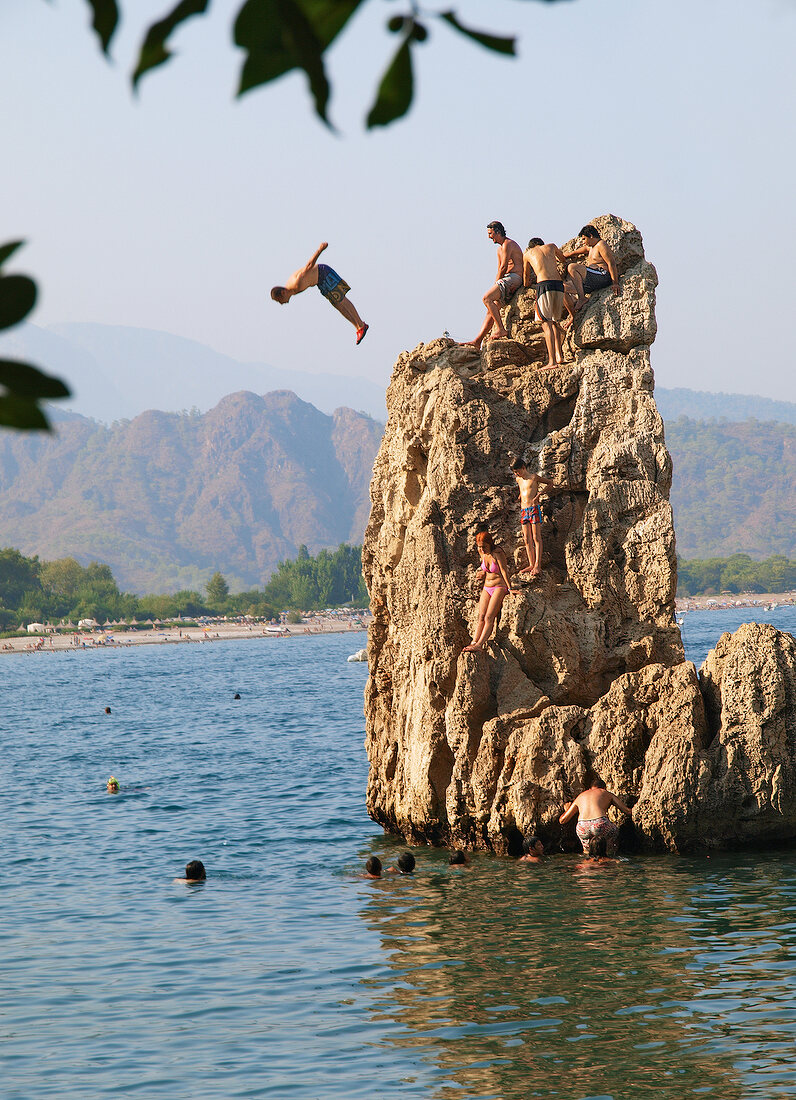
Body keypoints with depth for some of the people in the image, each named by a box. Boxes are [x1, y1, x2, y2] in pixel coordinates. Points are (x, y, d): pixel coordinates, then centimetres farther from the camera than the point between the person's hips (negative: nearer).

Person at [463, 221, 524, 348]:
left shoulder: (508, 244, -8)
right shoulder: (500, 248, 24)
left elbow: (503, 268, -12)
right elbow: (500, 269, 23)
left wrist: (496, 283, -3)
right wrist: (496, 285, 7)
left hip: (514, 277, -10)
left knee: (487, 298, -23)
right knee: (491, 309, 4)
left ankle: (500, 329, -26)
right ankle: (477, 341, 2)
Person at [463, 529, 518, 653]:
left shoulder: (498, 553, -15)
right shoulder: (482, 553, 4)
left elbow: (504, 571, -18)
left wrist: (510, 589, -22)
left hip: (500, 587, -7)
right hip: (487, 588, 7)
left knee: (489, 617, -18)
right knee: (481, 617, -9)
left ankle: (479, 645, -30)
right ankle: (474, 642, -21)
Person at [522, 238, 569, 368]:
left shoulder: (528, 254, 18)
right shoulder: (551, 247, 24)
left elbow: (526, 275, 33)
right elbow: (564, 259, 45)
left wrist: (526, 284, 53)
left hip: (544, 284, -4)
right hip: (559, 284, 4)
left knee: (546, 324, -7)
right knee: (555, 321, 17)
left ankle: (552, 361, -16)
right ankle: (559, 355, 7)